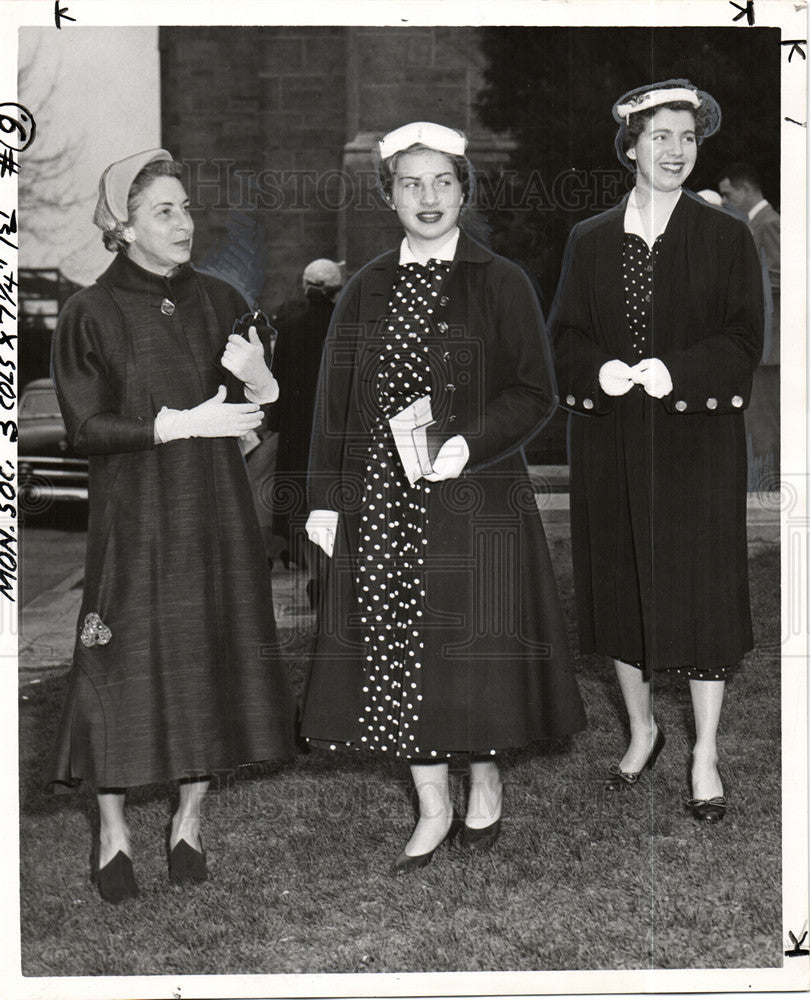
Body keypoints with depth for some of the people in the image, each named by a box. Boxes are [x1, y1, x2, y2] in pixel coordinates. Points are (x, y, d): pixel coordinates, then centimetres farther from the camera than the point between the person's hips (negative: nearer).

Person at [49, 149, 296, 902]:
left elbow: (268, 408, 8)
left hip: (213, 510, 4)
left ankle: (190, 818, 22)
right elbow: (85, 426, -11)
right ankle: (112, 830, 15)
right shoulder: (91, 314, -5)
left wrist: (256, 376, -14)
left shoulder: (217, 302, 6)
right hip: (132, 515, -3)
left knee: (211, 655, 5)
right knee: (124, 662, -1)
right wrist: (184, 423, -18)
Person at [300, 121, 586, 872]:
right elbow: (334, 401, 11)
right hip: (380, 505, 3)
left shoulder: (501, 284, 1)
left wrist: (470, 443, -19)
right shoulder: (366, 291, 10)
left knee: (469, 654, 0)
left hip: (473, 501, -3)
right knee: (394, 658, 4)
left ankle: (485, 782, 26)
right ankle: (433, 808, 20)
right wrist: (324, 497, 5)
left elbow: (534, 394, -3)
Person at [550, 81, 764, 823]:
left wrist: (676, 372, -20)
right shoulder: (590, 241, 8)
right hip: (610, 445, 3)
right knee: (618, 585, 11)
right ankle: (643, 730, 31)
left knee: (702, 589, 0)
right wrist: (601, 370, -16)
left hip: (699, 439, -2)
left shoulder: (727, 237, 2)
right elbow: (565, 336, 5)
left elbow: (744, 338, -5)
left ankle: (706, 757, 12)